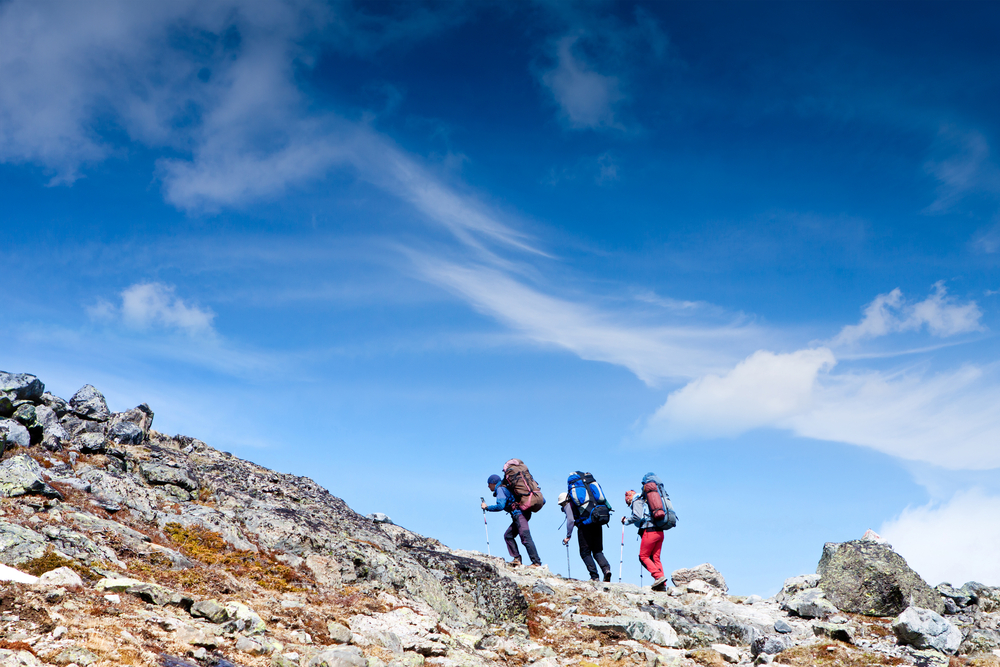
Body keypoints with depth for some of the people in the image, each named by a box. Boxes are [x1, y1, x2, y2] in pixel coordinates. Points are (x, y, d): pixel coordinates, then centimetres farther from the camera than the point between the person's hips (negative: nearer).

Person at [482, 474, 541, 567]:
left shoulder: (500, 489, -3)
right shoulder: (505, 488, 26)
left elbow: (501, 506, -15)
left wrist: (487, 507, -4)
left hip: (519, 513, -10)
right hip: (520, 514, 10)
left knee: (525, 538, -16)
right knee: (508, 535, 11)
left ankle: (536, 562, -22)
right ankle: (517, 558, 2)